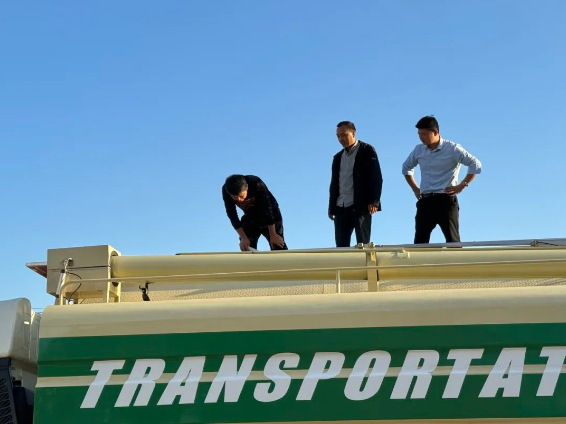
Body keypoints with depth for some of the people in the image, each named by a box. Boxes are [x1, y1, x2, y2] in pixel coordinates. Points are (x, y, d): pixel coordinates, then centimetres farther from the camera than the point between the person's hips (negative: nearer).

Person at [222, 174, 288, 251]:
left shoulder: (257, 184, -34)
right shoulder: (226, 191, -25)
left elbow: (268, 209, -29)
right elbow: (232, 215, -21)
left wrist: (273, 235, -27)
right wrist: (243, 237, -26)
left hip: (270, 217, -3)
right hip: (249, 219, 3)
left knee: (278, 247, -10)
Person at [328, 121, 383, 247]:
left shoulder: (367, 151, 1)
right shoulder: (338, 157, 20)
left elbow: (376, 178, -6)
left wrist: (374, 202, -15)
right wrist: (331, 207, 12)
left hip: (361, 206, -6)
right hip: (341, 208, 6)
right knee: (341, 246, 1)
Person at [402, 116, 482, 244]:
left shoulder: (452, 149, -5)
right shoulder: (418, 150, 10)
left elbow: (476, 165, -8)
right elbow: (406, 168, 28)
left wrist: (462, 185, -9)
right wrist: (415, 189, 17)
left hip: (446, 200, -4)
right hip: (425, 201, 5)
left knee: (452, 241, -5)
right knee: (420, 242, -1)